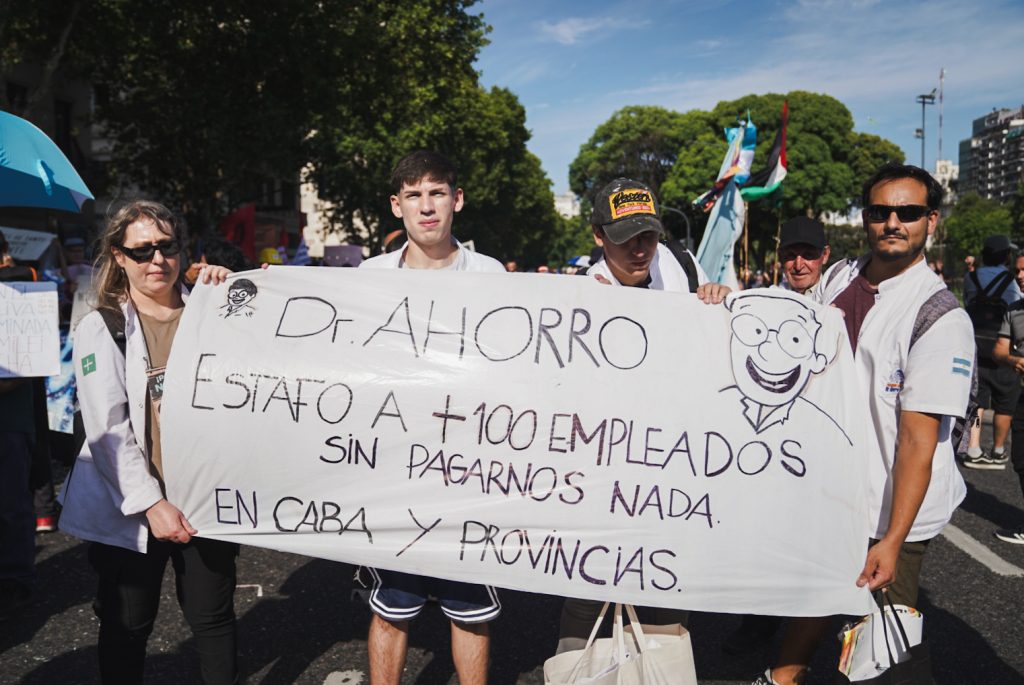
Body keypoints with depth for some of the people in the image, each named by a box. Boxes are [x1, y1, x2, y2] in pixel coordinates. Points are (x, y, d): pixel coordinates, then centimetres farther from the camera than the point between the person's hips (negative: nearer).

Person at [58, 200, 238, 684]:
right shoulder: (100, 328, 0)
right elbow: (106, 428, -9)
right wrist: (150, 503, -17)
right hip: (129, 506, -1)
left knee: (213, 618, 11)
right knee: (127, 623, 13)